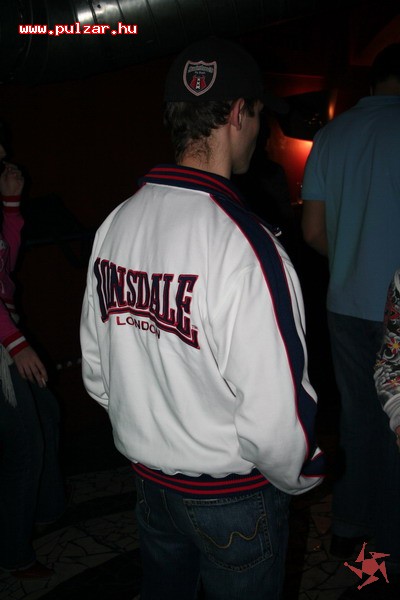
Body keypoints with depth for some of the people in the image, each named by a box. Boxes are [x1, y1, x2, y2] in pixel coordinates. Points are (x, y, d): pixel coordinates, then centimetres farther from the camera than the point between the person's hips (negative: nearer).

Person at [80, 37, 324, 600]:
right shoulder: (243, 244, -28)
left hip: (149, 481, 6)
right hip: (233, 492, -6)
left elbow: (95, 372, 4)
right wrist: (300, 476, -6)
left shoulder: (115, 224, -6)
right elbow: (275, 415, -27)